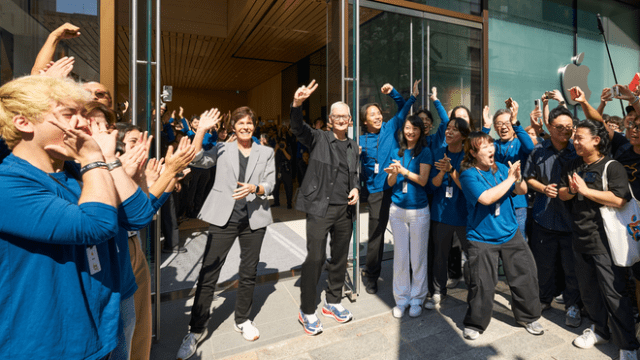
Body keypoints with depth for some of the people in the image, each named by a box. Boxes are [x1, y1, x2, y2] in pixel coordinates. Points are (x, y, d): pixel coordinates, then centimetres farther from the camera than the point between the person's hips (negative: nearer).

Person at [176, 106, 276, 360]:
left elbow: (270, 184, 2)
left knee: (249, 273, 12)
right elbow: (198, 160, -7)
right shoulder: (222, 149, 8)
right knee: (208, 273, -1)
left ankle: (242, 320, 33)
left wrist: (254, 188, -18)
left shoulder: (266, 153, 11)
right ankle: (197, 329, 17)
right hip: (224, 218, -1)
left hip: (254, 218, 2)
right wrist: (201, 130, -15)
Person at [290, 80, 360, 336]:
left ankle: (333, 303, 34)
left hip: (345, 210, 6)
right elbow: (298, 128, -19)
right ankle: (307, 311, 15)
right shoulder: (318, 138, -1)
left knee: (340, 258, 14)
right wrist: (297, 104, -37)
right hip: (320, 208, -5)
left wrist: (356, 189, 1)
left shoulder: (353, 146, 13)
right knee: (315, 258, -4)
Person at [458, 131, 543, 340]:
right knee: (482, 284, 0)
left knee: (525, 275, 12)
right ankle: (474, 324, 22)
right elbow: (486, 198, -27)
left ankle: (528, 317, 36)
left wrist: (518, 178, -15)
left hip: (510, 234, 6)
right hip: (482, 239, -5)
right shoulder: (468, 174, -14)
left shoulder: (500, 168, 4)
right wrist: (509, 179, -21)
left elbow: (522, 191, 6)